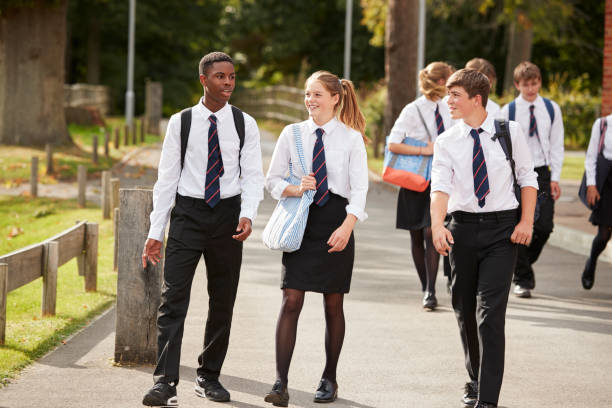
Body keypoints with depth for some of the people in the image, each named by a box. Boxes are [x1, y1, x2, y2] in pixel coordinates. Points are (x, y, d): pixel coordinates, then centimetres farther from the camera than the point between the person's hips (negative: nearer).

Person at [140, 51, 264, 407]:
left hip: (228, 215, 2)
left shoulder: (244, 124, 2)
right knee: (173, 299, -10)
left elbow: (253, 176, 0)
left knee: (222, 302, 9)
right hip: (188, 213, -1)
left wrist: (248, 215, -18)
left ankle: (209, 377, 21)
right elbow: (167, 178, 3)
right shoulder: (181, 123, 1)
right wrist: (156, 231, -1)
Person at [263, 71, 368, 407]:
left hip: (336, 221, -1)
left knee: (333, 303, 7)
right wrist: (295, 190, -11)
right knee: (291, 300, -9)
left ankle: (329, 379, 21)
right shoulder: (292, 134, 6)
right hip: (301, 221, 1)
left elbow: (359, 189, -5)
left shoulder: (351, 138, 0)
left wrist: (346, 227, -19)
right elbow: (272, 180, 10)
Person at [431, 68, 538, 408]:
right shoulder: (446, 142, 1)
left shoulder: (509, 132, 0)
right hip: (463, 229, 3)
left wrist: (526, 221, -3)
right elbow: (440, 186, -13)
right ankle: (476, 381, 34)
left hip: (502, 228, -2)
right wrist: (437, 225, -30)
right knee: (464, 311, 12)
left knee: (490, 311, -11)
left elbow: (528, 177, 8)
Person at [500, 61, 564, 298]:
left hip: (542, 173, 2)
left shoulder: (551, 109, 5)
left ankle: (525, 262, 22)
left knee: (544, 227, -6)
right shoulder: (508, 111, -1)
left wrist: (555, 178, 1)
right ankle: (523, 278, 8)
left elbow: (556, 145, 8)